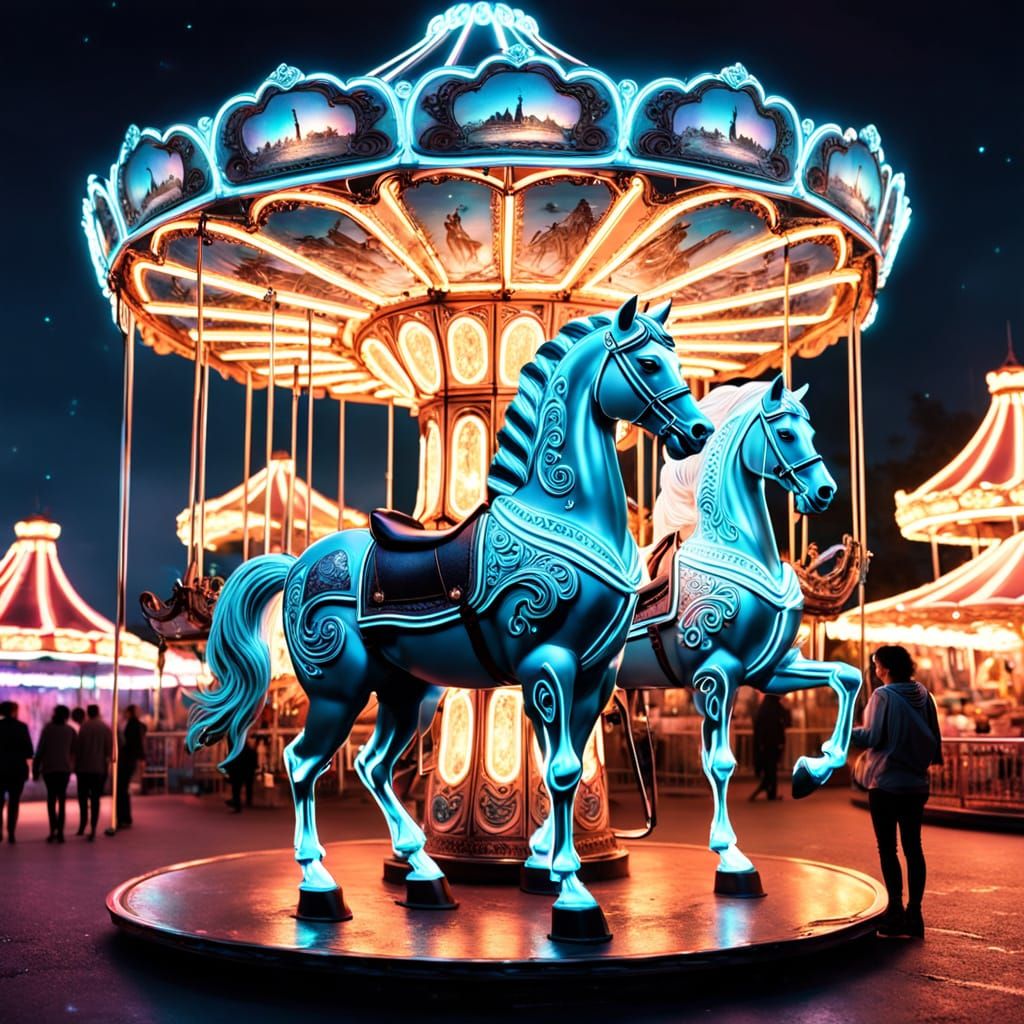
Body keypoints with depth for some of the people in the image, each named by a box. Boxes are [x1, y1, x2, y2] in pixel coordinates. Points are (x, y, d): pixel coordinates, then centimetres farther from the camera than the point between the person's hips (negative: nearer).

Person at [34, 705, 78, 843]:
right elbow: (76, 749, 4)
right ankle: (60, 832, -1)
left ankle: (53, 830, -6)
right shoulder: (71, 730, 3)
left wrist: (35, 768, 0)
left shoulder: (47, 728, -3)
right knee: (61, 798, 8)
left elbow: (40, 749, -5)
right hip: (64, 768, 1)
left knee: (51, 797, 8)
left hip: (48, 768, -1)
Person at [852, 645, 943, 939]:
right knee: (913, 847, 9)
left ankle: (896, 911, 0)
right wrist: (932, 759, 26)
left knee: (887, 849, 2)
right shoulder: (922, 694, 5)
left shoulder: (883, 695, -13)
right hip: (916, 783, 6)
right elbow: (935, 736, 9)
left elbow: (873, 737, -15)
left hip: (886, 783, -5)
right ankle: (914, 913, 11)